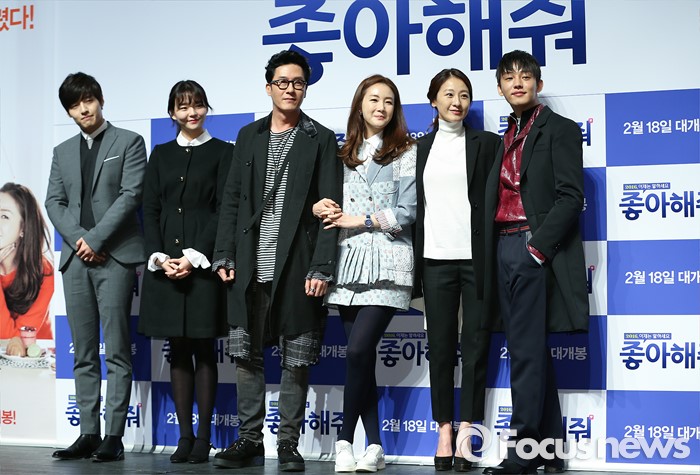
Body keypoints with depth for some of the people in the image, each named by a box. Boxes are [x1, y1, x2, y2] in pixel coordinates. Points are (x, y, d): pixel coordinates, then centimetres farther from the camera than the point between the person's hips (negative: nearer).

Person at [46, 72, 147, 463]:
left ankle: (114, 437, -3)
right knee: (84, 354, 6)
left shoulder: (128, 142, 4)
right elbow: (54, 202, 11)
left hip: (116, 256, -5)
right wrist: (78, 239, -6)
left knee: (117, 352, -5)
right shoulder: (63, 152, 18)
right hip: (76, 258, 5)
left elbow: (131, 194, -7)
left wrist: (96, 238, -12)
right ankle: (89, 433, 10)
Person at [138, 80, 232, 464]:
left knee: (204, 350, -1)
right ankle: (185, 435, 10)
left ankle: (203, 438, 3)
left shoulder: (222, 152, 3)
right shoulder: (161, 155, 14)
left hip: (204, 259, -3)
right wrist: (159, 256, -6)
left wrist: (195, 256, -14)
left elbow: (224, 210, -5)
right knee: (178, 351, 5)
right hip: (166, 261, 4)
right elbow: (150, 210, 9)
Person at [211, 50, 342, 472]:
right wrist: (225, 256, 3)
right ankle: (249, 440, 16)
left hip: (296, 266, -3)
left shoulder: (321, 140, 3)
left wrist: (321, 268, -11)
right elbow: (232, 199, 12)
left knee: (296, 358, 2)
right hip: (251, 266, 4)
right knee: (247, 354, 7)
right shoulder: (249, 136, 13)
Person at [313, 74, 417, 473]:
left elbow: (406, 212, -4)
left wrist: (359, 220, -8)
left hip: (386, 265, -5)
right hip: (349, 264, 5)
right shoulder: (346, 154, 18)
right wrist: (322, 208, -3)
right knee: (362, 356, 3)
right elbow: (338, 210, 18)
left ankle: (346, 439, -4)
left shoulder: (405, 152, 4)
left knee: (359, 350, -16)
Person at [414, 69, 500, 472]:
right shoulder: (420, 147, 12)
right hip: (436, 258, 2)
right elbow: (413, 204, 12)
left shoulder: (487, 143, 5)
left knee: (475, 346, 1)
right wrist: (412, 262, 6)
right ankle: (444, 430, 12)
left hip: (476, 258, -2)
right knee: (440, 347, 5)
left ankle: (466, 432, 7)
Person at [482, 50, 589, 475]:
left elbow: (570, 196, -10)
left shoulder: (560, 129, 0)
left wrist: (537, 246, -17)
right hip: (504, 249, 7)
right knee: (531, 352, 9)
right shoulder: (507, 137, 20)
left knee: (527, 352, -9)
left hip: (536, 250, -7)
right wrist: (491, 255, 6)